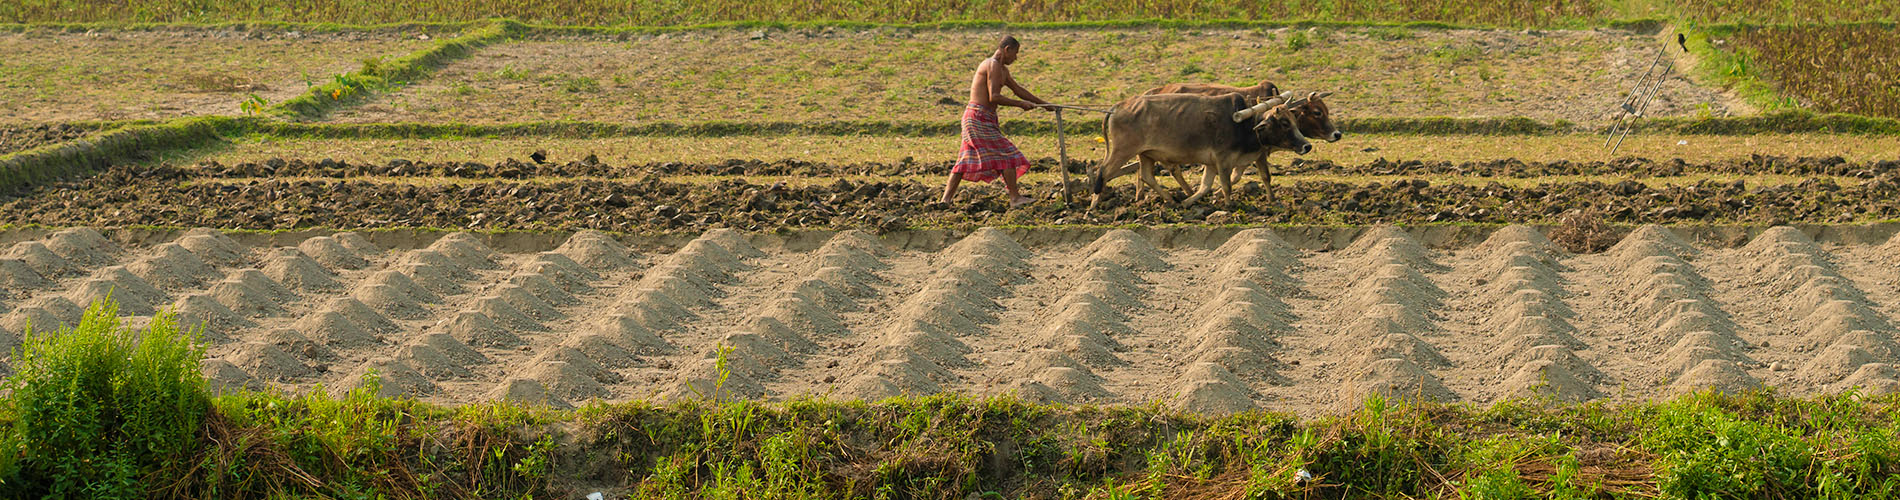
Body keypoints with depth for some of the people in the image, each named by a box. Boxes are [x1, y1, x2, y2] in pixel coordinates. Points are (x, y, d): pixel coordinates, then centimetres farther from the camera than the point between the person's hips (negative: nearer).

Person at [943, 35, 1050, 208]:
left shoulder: (1002, 69, 20)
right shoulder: (993, 65, -13)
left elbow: (1018, 89, 29)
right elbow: (994, 97, -21)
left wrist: (1043, 103, 31)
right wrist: (1020, 104, -14)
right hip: (979, 117, -10)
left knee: (967, 160, 9)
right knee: (1008, 155, -5)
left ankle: (946, 200, 7)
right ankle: (1015, 198, -2)